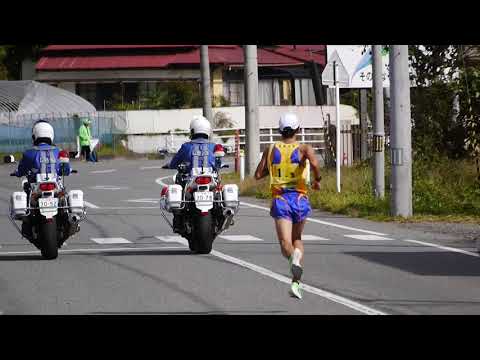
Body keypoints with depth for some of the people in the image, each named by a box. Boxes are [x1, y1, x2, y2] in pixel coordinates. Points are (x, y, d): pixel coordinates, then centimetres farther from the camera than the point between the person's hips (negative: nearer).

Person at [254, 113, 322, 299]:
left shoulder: (271, 149, 7)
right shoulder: (303, 148, 0)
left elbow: (258, 175, 9)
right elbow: (314, 163, -21)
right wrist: (317, 180, -2)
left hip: (280, 200, 0)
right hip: (300, 199, 0)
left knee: (286, 245, -10)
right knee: (297, 239, 21)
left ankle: (294, 256, -47)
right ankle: (296, 281, 9)